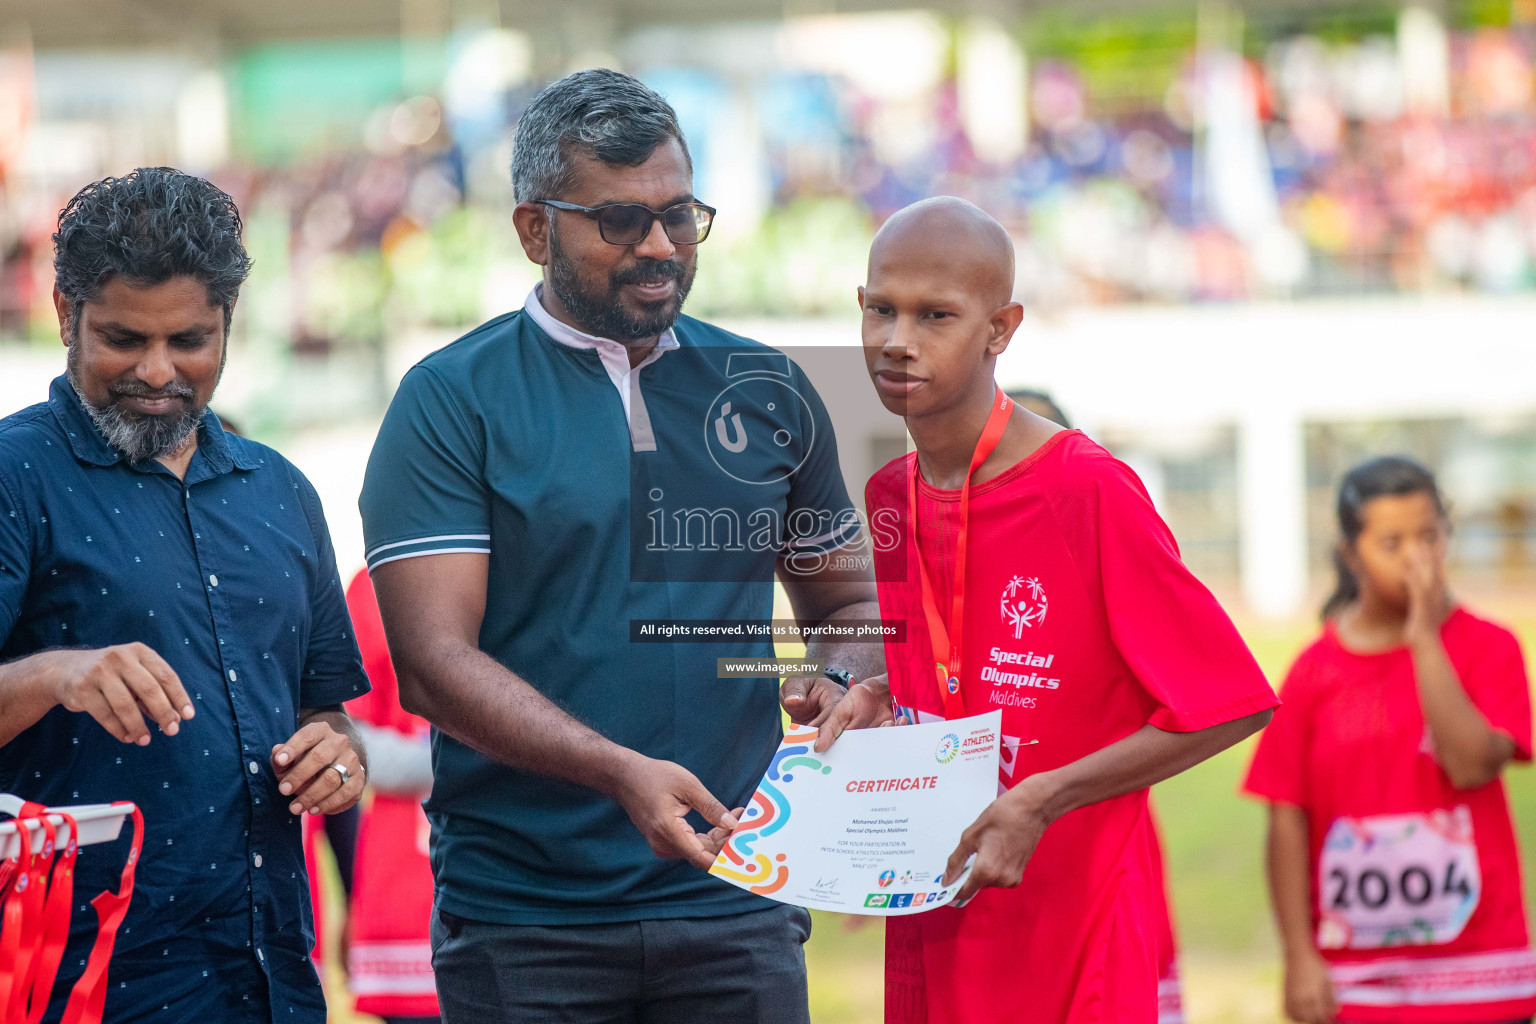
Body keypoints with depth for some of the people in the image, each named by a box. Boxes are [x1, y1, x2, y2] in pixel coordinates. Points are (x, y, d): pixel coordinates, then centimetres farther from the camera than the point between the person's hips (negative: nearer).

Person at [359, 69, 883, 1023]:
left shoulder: (766, 391, 12)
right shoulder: (452, 401, -1)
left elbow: (850, 600, 22)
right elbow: (433, 663, -10)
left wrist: (841, 683, -2)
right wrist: (620, 772, -24)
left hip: (734, 905, 3)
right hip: (523, 928, -3)